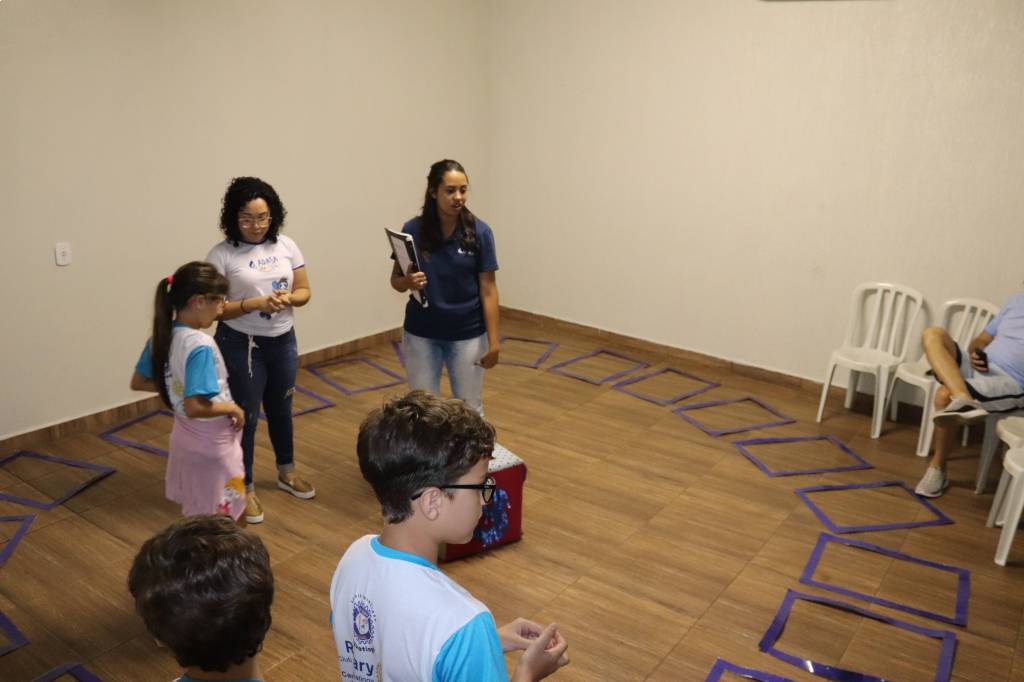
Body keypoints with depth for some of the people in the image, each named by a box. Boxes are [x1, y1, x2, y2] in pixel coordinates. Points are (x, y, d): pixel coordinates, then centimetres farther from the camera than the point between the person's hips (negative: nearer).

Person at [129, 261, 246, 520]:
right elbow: (195, 407, -33)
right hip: (211, 444, -8)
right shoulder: (201, 345, -28)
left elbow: (138, 382, 10)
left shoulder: (162, 335, -3)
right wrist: (232, 407, -18)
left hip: (184, 437, 8)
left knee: (195, 517, 23)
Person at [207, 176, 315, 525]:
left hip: (283, 342, 5)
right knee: (246, 415, 4)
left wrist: (288, 299, -18)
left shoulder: (286, 246, -1)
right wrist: (255, 303, -27)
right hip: (240, 345, -4)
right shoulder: (222, 254, -13)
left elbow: (304, 291, 4)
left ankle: (286, 472, 41)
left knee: (281, 408, 20)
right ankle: (245, 488, 22)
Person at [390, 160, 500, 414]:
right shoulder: (413, 230, -8)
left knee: (470, 409, 10)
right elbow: (396, 280, 1)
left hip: (468, 335, -1)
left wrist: (494, 340, -9)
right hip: (420, 335, 1)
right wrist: (408, 282, -23)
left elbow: (488, 290, -7)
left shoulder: (479, 232, -10)